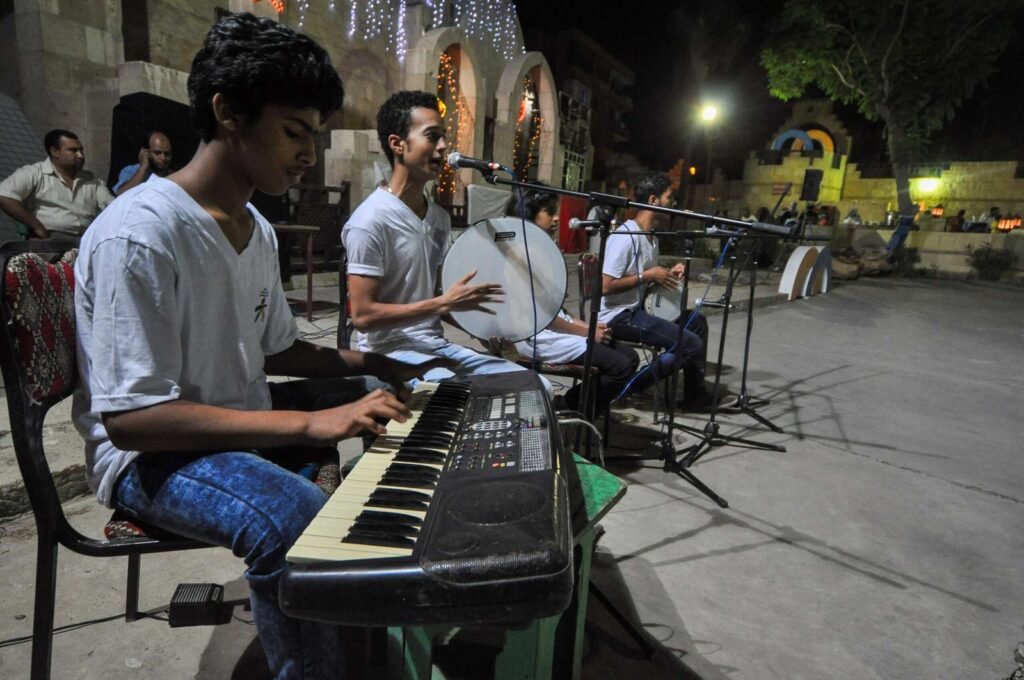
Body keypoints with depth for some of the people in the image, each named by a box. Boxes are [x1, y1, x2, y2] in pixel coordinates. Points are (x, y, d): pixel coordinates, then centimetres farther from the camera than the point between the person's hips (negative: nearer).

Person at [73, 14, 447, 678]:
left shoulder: (257, 229, 5)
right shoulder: (137, 236, -23)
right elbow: (131, 418, -26)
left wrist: (370, 365, -1)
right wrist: (310, 423, -33)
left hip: (244, 422, 9)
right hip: (150, 454, -9)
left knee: (386, 414, 10)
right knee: (295, 517, -37)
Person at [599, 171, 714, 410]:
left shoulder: (652, 236, 12)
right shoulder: (625, 237, -19)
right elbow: (605, 286, -25)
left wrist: (667, 274, 4)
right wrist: (647, 276, -19)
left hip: (639, 309, 10)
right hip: (619, 315, -10)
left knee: (696, 320, 16)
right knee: (691, 344, -15)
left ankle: (695, 395, 22)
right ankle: (627, 385, -6)